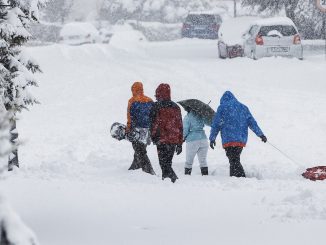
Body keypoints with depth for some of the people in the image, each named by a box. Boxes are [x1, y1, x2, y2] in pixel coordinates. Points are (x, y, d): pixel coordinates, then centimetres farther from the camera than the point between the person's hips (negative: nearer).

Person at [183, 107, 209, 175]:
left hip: (192, 141, -4)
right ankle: (205, 175, 6)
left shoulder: (187, 118, -9)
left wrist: (183, 137, 6)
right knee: (203, 161, 9)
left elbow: (185, 131, -10)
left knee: (188, 162, 7)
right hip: (203, 139, 4)